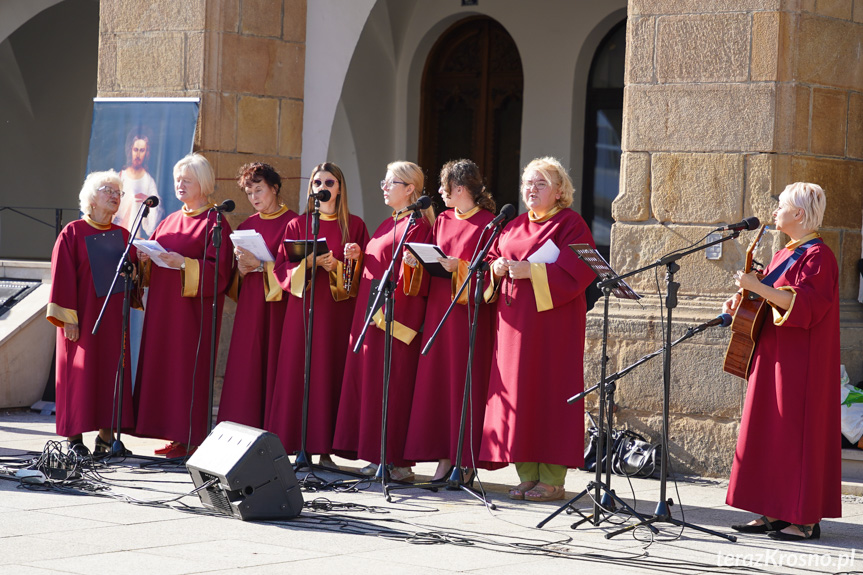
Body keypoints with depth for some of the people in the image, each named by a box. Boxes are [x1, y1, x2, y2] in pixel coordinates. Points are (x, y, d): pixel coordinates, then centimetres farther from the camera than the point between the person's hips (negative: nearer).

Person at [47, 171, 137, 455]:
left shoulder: (123, 236, 11)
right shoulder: (72, 233, -3)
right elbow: (62, 275, -7)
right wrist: (68, 318, -12)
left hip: (114, 316, 4)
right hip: (82, 315, -4)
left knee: (112, 373, 1)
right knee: (78, 373, -3)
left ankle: (106, 434, 6)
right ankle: (74, 437, 1)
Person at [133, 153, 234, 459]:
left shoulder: (214, 223, -5)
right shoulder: (170, 221, 18)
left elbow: (219, 270, -14)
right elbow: (151, 264, 20)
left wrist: (184, 264, -24)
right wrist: (146, 259, -2)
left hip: (194, 307, -7)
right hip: (163, 307, 7)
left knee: (189, 369, -7)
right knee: (164, 367, 5)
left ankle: (191, 439, -3)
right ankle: (176, 436, 9)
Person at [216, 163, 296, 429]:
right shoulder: (246, 227, 15)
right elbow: (236, 276, 17)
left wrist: (261, 265, -17)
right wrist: (242, 267, -6)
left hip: (278, 306, -5)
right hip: (249, 306, 5)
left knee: (273, 366, -7)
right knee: (246, 372, -2)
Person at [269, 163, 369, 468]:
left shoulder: (354, 226, 8)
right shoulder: (297, 225, 9)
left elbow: (363, 269, 3)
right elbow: (281, 268, 2)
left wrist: (336, 267, -14)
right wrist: (309, 262, -14)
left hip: (339, 309, 0)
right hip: (303, 308, 0)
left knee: (332, 374, -3)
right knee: (297, 372, -4)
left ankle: (325, 450, 0)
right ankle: (295, 446, -1)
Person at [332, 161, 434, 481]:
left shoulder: (418, 225, -8)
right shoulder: (387, 226, 20)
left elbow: (417, 272, -17)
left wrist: (393, 291, -26)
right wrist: (358, 257, 7)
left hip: (397, 315, -10)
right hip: (371, 311, 10)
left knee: (393, 383, -9)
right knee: (369, 379, 7)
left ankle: (399, 460, -6)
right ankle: (380, 457, 12)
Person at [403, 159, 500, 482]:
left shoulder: (487, 223, -5)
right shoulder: (443, 221, 15)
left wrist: (459, 267, -21)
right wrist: (417, 261, -3)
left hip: (469, 310, -6)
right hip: (439, 307, 6)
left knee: (467, 381, -5)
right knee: (438, 380, 2)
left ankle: (467, 461, -1)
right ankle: (445, 457, 6)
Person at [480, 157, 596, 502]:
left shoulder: (571, 224, -4)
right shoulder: (515, 226, 17)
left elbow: (578, 271, -14)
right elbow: (493, 259, 20)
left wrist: (531, 271, -20)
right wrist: (498, 267, -3)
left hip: (553, 319, -7)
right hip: (515, 319, 7)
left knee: (549, 394, -6)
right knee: (517, 395, 4)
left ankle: (552, 479, -3)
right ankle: (528, 475, 9)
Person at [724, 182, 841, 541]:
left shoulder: (817, 255, -12)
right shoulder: (783, 255, 16)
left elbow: (805, 303, -24)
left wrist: (759, 288, -27)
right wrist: (744, 300, 8)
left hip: (801, 360, -9)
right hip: (775, 357, 10)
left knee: (797, 431, -8)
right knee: (768, 429, 8)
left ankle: (806, 519, -5)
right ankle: (775, 512, 11)